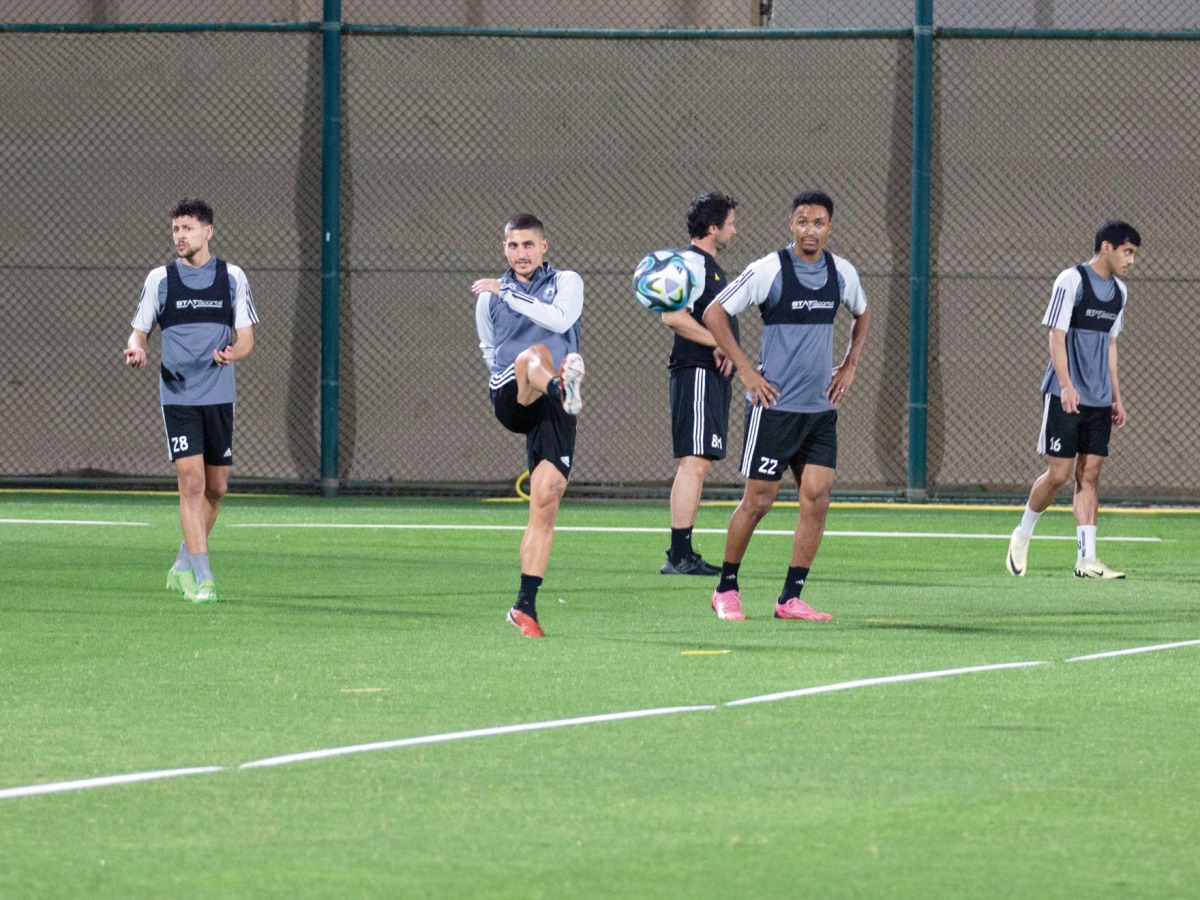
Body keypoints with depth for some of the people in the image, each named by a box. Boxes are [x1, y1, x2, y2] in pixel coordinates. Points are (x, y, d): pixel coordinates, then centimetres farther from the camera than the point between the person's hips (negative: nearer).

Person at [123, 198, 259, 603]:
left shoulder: (232, 277, 5)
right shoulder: (159, 278, 3)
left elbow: (246, 337, 5)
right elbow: (140, 330, 8)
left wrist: (234, 352, -18)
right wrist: (136, 347, -15)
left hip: (219, 397, 2)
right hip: (178, 397, -2)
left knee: (216, 488, 9)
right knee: (191, 482, -13)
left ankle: (182, 568, 28)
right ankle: (201, 579, -14)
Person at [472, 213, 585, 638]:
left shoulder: (566, 283, 10)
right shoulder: (489, 297, 19)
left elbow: (561, 319, -12)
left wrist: (508, 293, -11)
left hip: (552, 413, 0)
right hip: (510, 400, 0)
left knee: (545, 501, -7)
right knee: (532, 354, -34)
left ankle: (525, 605, -3)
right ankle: (563, 389, -72)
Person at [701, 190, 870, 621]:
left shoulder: (842, 273, 5)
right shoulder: (768, 270, -10)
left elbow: (862, 314, 27)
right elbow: (714, 313, -5)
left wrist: (850, 364, 16)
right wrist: (745, 369, -9)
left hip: (820, 407, 5)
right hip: (774, 405, -5)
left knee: (817, 497, -4)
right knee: (759, 499, -3)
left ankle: (791, 598, 2)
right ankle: (726, 589, 14)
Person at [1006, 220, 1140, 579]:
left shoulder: (1119, 292, 13)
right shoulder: (1071, 281, -9)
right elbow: (1057, 336, -12)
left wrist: (1116, 397, 18)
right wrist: (1067, 385, -22)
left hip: (1099, 401, 6)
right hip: (1064, 397, -6)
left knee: (1089, 474, 1)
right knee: (1058, 473, -6)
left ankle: (1087, 559, -2)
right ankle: (1022, 535, 16)